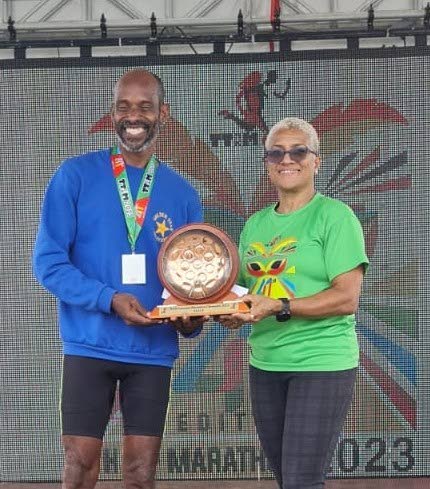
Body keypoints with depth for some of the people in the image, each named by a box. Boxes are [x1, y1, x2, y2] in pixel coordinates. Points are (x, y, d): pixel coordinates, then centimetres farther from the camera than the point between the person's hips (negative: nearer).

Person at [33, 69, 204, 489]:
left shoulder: (182, 194, 7)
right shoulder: (76, 175, -3)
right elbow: (48, 260, -8)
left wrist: (191, 319, -11)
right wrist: (109, 299, -20)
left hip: (154, 351, 3)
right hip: (89, 345, -2)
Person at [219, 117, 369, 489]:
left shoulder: (334, 216, -7)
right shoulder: (256, 224, 12)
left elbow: (347, 298, -15)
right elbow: (245, 288, 18)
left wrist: (279, 308, -23)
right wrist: (231, 313, -5)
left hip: (321, 364, -6)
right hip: (265, 364, 6)